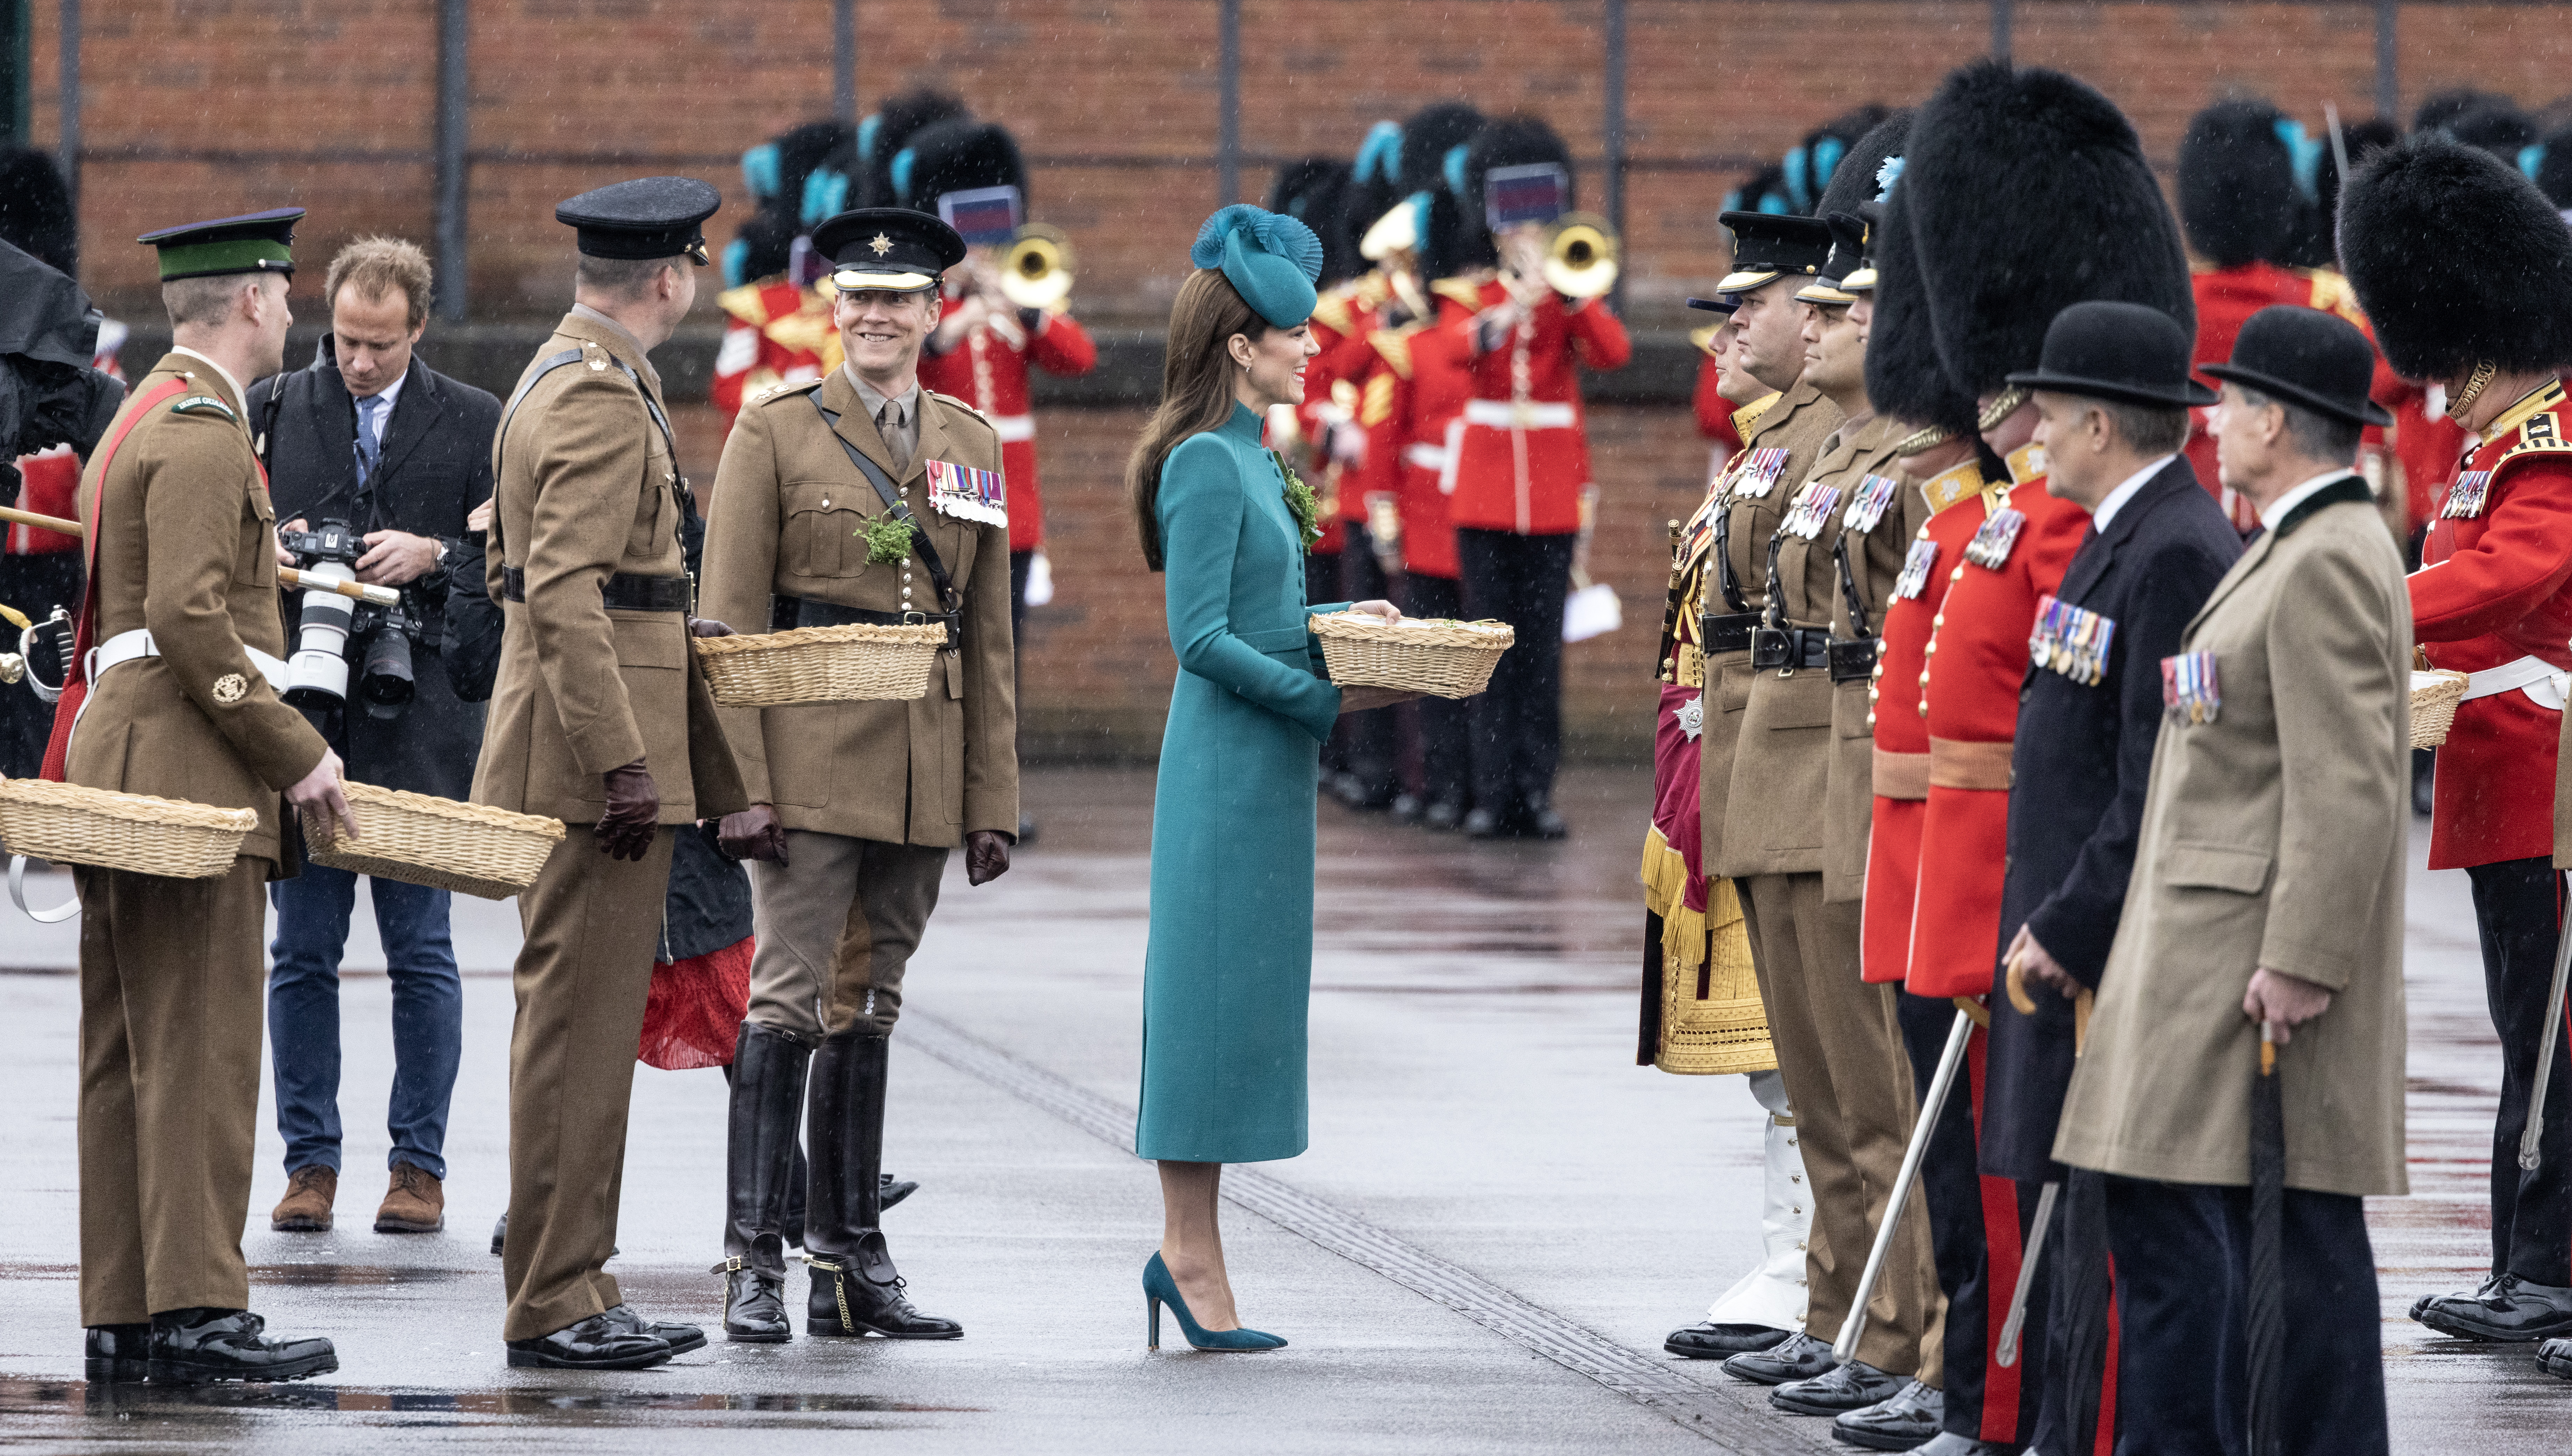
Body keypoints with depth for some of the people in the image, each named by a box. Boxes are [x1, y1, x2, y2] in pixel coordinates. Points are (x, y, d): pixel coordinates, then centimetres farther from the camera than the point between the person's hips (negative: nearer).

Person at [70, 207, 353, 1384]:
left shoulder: (143, 419, 21)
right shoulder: (204, 434, -12)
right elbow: (191, 618, -21)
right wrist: (296, 756, -17)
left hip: (124, 767, 10)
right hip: (184, 772, -10)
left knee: (126, 1057, 8)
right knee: (199, 1050, -12)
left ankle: (122, 1317, 8)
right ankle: (195, 1311, -15)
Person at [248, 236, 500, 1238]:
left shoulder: (475, 424, 5)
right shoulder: (271, 411, 9)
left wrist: (432, 556, -13)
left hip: (422, 715, -1)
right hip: (302, 708, 2)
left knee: (420, 949, 1)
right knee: (302, 949, 3)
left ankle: (419, 1165, 7)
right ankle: (310, 1163, 10)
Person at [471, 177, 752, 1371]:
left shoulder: (557, 380, 17)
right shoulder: (604, 402, -16)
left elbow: (518, 571, 25)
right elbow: (561, 594, -23)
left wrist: (660, 624, 20)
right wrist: (622, 761, -24)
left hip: (566, 759, 11)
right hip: (596, 762, -11)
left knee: (582, 1019, 13)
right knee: (580, 1019, -7)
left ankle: (573, 1283, 18)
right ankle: (553, 1302, -5)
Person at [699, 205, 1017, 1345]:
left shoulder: (971, 445, 12)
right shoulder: (777, 431, -1)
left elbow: (989, 637, 14)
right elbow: (730, 622, -4)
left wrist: (993, 799, 9)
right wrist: (741, 783, -12)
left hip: (925, 773, 5)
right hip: (812, 765, -4)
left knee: (869, 1009, 10)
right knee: (790, 1002, -8)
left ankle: (852, 1262, 13)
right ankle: (753, 1262, -7)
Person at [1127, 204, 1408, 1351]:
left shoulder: (1249, 460, 15)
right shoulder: (1208, 463, -14)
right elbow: (1200, 636, -18)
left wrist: (1345, 620, 9)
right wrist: (1326, 697, -16)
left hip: (1263, 769, 10)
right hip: (1229, 765, -10)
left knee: (1246, 992, 10)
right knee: (1217, 986, -6)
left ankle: (1187, 1251, 14)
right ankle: (1193, 1256, -3)